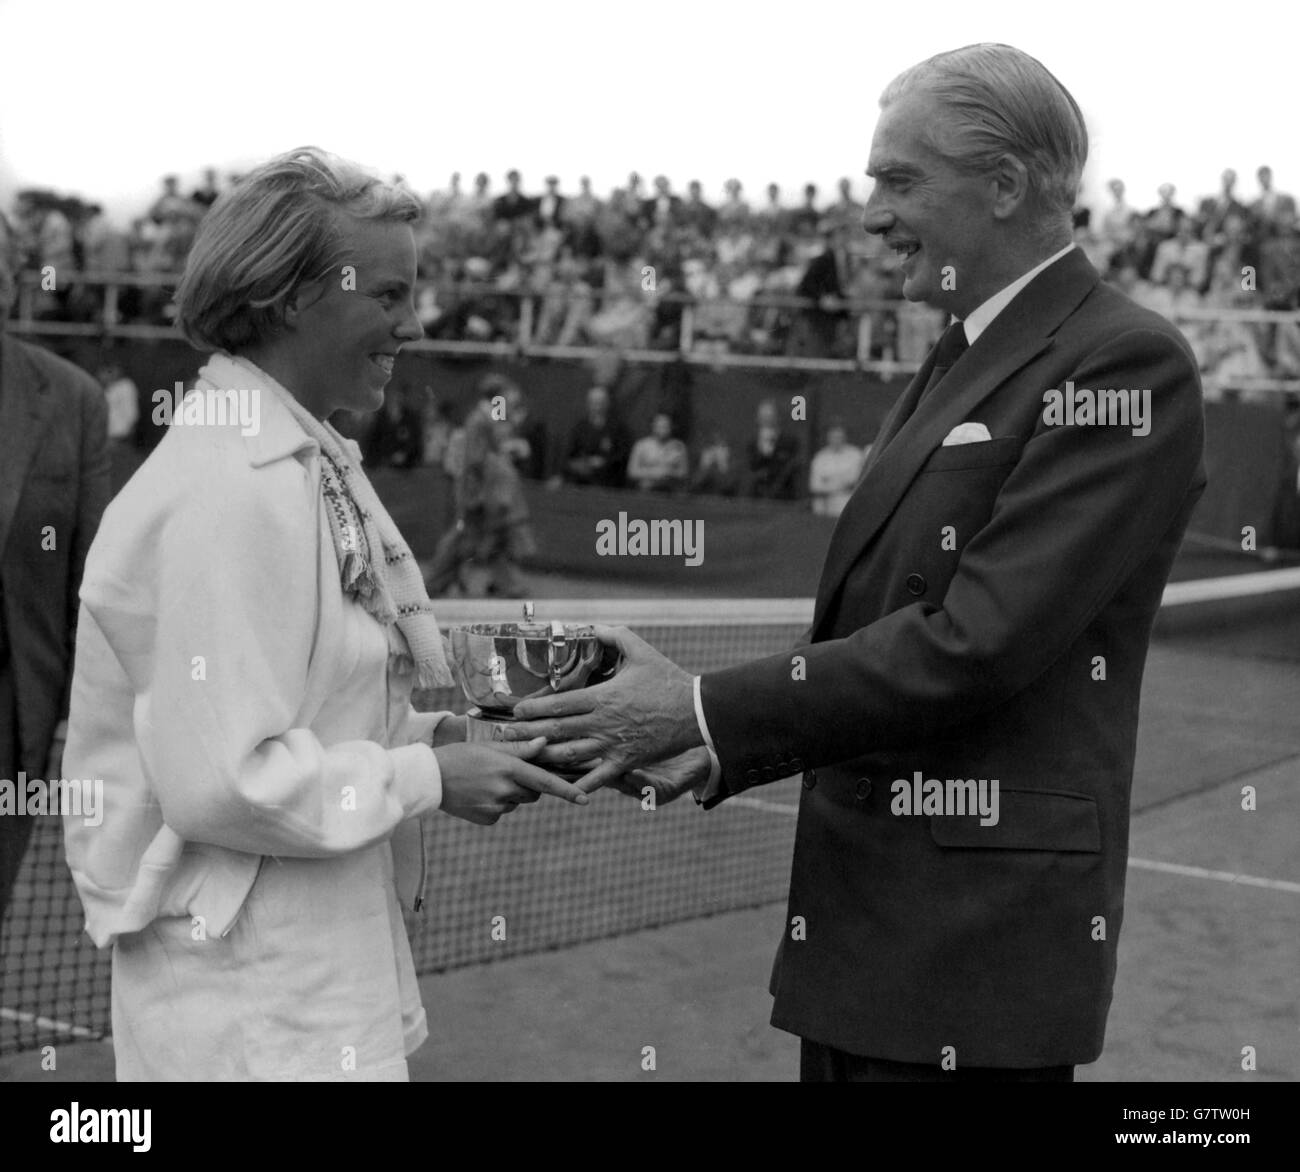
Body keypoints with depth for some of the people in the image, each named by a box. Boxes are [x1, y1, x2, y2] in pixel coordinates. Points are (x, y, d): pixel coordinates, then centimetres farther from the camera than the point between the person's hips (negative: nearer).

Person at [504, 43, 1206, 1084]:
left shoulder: (1125, 363, -13)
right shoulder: (953, 370, 15)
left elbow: (976, 642, -20)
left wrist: (702, 711, -17)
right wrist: (715, 755, 1)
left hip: (975, 940, -8)